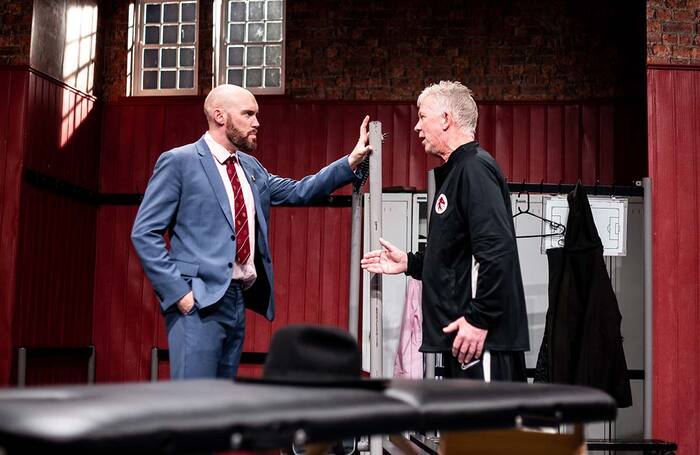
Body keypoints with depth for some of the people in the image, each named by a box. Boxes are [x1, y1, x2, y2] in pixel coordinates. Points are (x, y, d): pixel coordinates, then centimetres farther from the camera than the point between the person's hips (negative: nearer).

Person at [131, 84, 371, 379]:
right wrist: (179, 291, -14)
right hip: (198, 300, -7)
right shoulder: (179, 161, -5)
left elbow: (299, 192, 19)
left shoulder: (251, 167, 17)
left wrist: (352, 160, 9)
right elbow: (144, 233, -8)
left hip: (238, 300, 8)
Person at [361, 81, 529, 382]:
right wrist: (409, 263, 18)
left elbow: (497, 251, -24)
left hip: (481, 334, -11)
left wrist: (479, 318, -24)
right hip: (461, 335, 11)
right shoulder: (455, 171, 19)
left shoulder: (475, 168, -13)